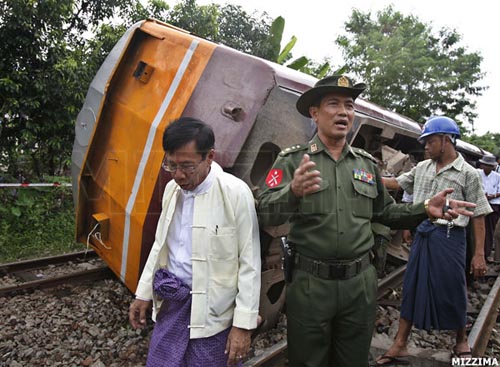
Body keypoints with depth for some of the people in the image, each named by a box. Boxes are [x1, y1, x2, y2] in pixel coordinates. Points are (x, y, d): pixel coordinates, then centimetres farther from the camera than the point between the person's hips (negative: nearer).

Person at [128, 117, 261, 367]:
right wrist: (144, 293, 14)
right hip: (170, 304, 6)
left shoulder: (235, 192, -18)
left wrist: (243, 324, -13)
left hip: (212, 312, -5)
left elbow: (249, 263, -15)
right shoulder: (172, 188, 2)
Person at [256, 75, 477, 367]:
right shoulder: (293, 159, -7)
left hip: (360, 283, 4)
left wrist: (425, 209, 0)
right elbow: (265, 214, -18)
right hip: (310, 283, -4)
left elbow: (385, 211, 17)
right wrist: (294, 192, -38)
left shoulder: (367, 164, 8)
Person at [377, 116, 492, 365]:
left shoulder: (468, 173, -5)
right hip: (422, 235, 5)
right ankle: (400, 345, 20)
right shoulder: (422, 168, 8)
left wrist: (479, 254, -7)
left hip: (449, 237, -4)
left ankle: (461, 341, 36)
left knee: (452, 292, 8)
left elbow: (478, 216, -5)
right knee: (412, 288, 9)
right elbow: (396, 183, 16)